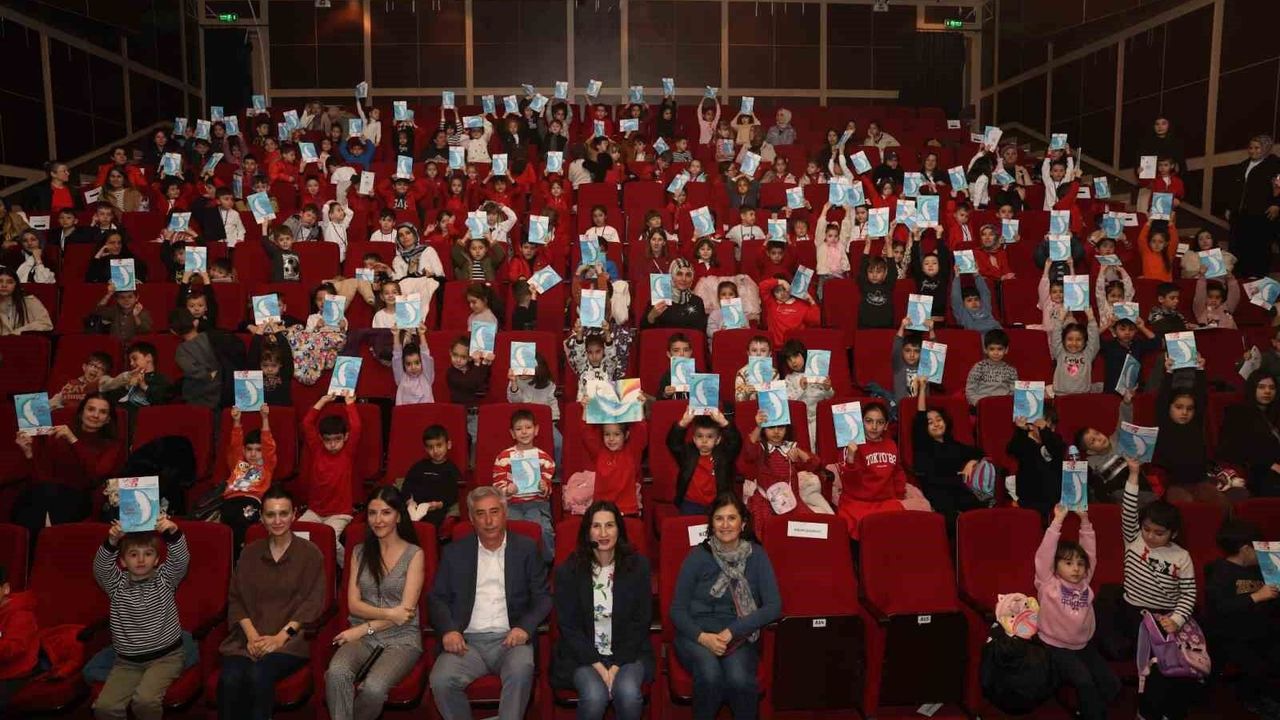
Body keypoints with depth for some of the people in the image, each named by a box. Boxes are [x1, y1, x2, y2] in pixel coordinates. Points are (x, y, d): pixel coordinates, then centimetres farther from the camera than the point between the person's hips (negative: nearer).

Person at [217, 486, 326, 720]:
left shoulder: (310, 553, 3)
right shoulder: (250, 553, 14)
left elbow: (312, 603, -2)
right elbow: (236, 598, 10)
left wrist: (280, 636, -15)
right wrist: (251, 634, -8)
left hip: (291, 637, -3)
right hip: (250, 636, 3)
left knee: (259, 675, -32)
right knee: (229, 680, -27)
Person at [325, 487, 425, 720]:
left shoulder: (414, 554, 0)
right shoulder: (360, 552, 11)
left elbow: (405, 610, -5)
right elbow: (353, 604, 4)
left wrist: (364, 628, -10)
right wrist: (389, 613, -12)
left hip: (401, 638, -2)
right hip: (363, 636, 3)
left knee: (373, 687, -31)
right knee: (336, 673, -32)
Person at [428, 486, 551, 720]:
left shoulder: (526, 549, 9)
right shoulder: (454, 552, 13)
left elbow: (542, 596, 7)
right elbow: (437, 598, 11)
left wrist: (525, 627, -11)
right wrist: (448, 630, -8)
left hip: (509, 639, -1)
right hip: (467, 641, 1)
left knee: (520, 670, -33)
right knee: (441, 681, -27)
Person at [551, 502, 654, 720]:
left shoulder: (638, 566, 0)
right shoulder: (568, 571, -2)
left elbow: (641, 621, 0)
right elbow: (568, 625, -2)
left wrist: (617, 666, -10)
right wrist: (597, 665, -12)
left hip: (628, 653, 1)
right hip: (583, 655, 0)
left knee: (628, 694, -28)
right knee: (595, 696, -28)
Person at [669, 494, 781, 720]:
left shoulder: (756, 555, 2)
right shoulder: (698, 556, -2)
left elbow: (774, 606, -4)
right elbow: (677, 610, 1)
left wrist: (732, 631, -14)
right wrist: (703, 636, -17)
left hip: (739, 637, 1)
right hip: (696, 635, -1)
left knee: (739, 679, -30)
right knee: (710, 675, -32)